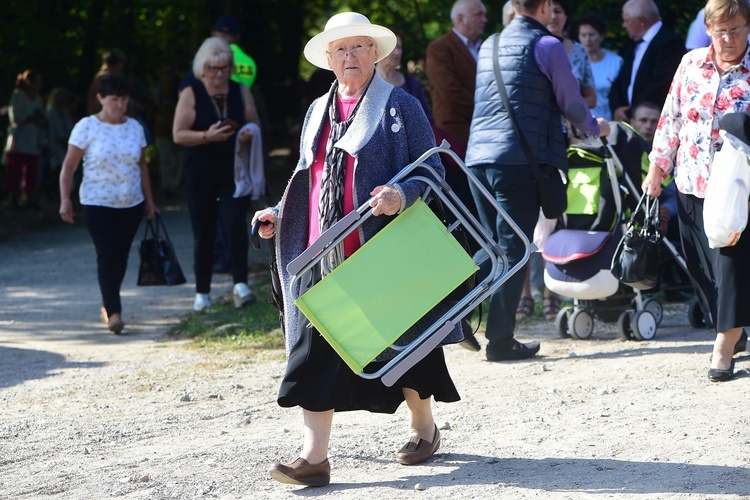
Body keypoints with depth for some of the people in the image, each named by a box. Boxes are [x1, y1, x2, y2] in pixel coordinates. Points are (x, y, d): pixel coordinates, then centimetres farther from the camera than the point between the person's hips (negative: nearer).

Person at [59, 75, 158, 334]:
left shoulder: (134, 127, 7)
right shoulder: (87, 127, -5)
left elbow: (142, 166, 16)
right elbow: (69, 166, -5)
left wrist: (149, 200, 16)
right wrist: (65, 200, -13)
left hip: (131, 205, 4)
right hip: (98, 204, -4)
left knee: (121, 255, 8)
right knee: (107, 254, -13)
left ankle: (108, 305, 24)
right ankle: (114, 311, -15)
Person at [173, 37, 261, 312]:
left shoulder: (241, 92, 8)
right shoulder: (190, 95, 0)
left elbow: (255, 125, 14)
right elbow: (178, 134, -5)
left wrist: (249, 134, -10)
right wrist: (207, 136, -21)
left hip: (234, 172, 1)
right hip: (200, 174, -1)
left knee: (236, 220, -20)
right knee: (203, 233, 5)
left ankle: (240, 285, -25)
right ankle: (202, 293, 17)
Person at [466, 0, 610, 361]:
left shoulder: (489, 45, 18)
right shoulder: (547, 46, -3)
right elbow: (571, 102, 2)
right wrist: (594, 128, 24)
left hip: (478, 155, 6)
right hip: (520, 158, -6)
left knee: (492, 247, 16)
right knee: (513, 250, -3)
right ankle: (500, 340, -4)